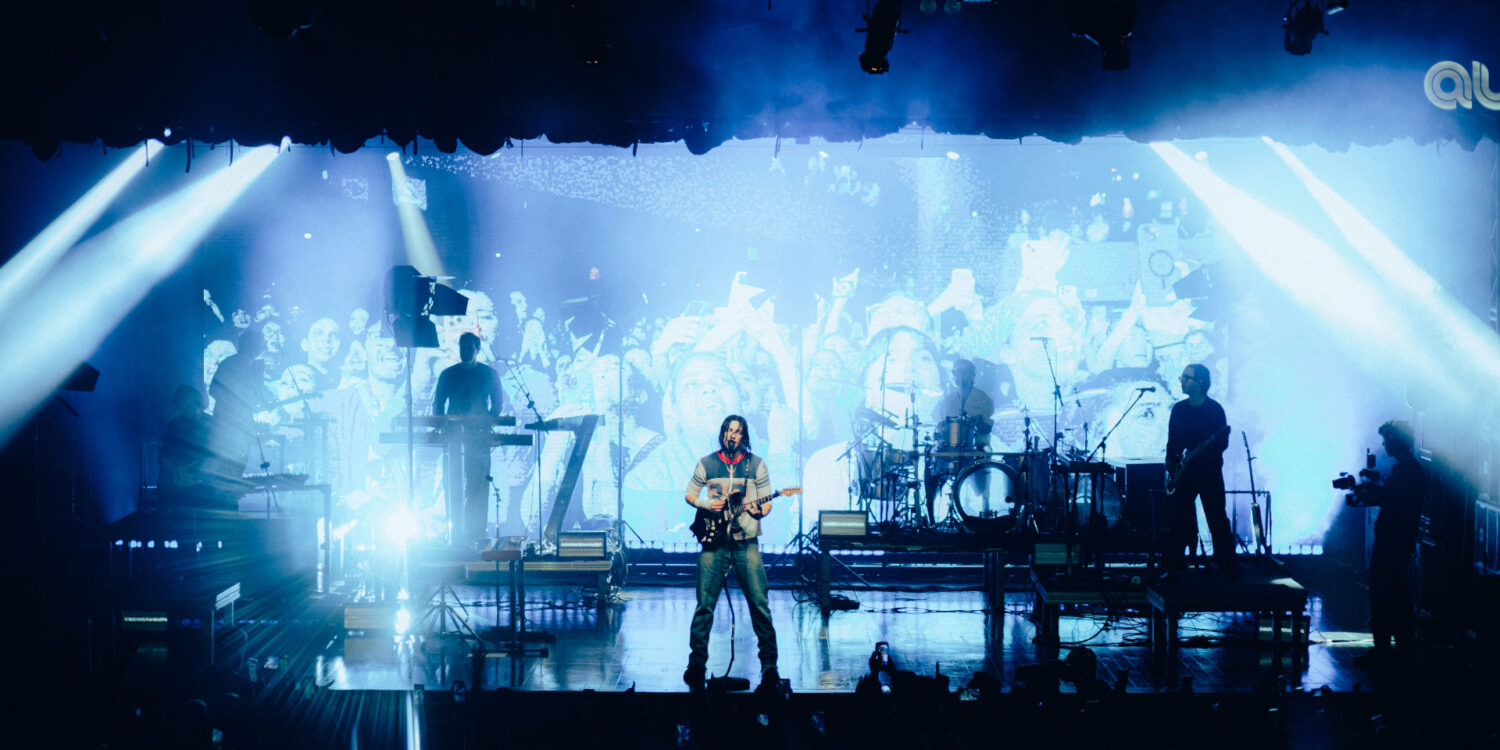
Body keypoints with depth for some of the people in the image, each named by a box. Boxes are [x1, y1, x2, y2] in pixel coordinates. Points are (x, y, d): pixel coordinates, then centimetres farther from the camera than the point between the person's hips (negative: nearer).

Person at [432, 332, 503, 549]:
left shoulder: (489, 374, 7)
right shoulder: (448, 375, 11)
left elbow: (496, 405, 5)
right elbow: (438, 404, 10)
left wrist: (485, 426, -11)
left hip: (479, 435, -1)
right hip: (453, 435, 1)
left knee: (477, 484, -6)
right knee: (453, 484, -3)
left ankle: (476, 531, -4)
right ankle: (457, 531, -1)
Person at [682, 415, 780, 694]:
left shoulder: (756, 464, 4)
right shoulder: (707, 463, 6)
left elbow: (767, 502, 6)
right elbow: (690, 495, 14)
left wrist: (759, 511, -17)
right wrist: (708, 505, -6)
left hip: (746, 543, -1)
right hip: (714, 542, 1)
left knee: (759, 603, -4)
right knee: (705, 605, -1)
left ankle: (769, 666, 2)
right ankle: (697, 664, 9)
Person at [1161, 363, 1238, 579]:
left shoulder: (1214, 409, -5)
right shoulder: (1179, 409, 9)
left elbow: (1223, 442, -7)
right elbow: (1172, 441, 12)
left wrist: (1208, 448, -26)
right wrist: (1171, 465, 2)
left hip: (1209, 471, -4)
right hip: (1184, 472, 4)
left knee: (1217, 520, -2)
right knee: (1178, 520, 3)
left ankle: (1227, 567, 6)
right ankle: (1171, 566, 10)